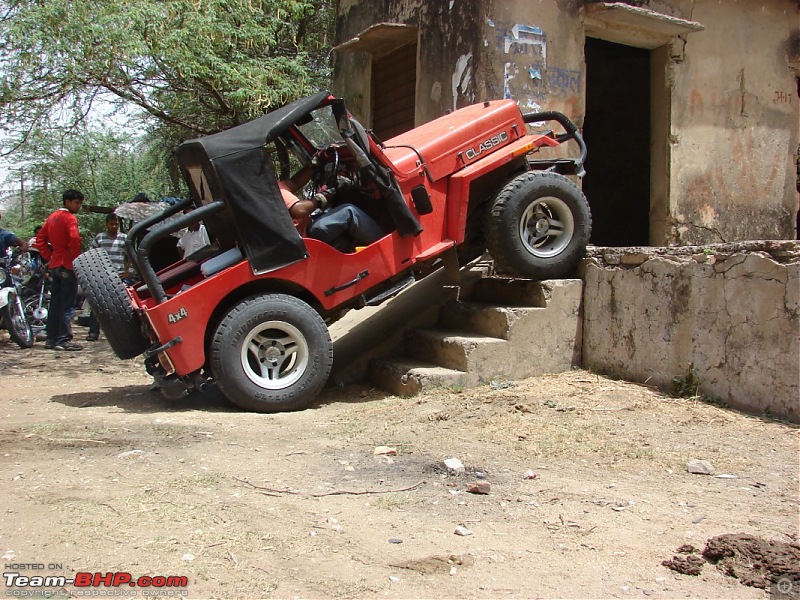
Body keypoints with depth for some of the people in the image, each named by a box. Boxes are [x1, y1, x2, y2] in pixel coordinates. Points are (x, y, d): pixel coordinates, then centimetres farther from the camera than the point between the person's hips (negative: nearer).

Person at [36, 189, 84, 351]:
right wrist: (77, 258, -15)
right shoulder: (70, 218, -11)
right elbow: (74, 239, -26)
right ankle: (64, 340, -7)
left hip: (54, 265, 9)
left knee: (55, 303, 13)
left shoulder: (53, 216, 15)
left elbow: (40, 239, 18)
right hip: (67, 265, -8)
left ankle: (52, 338, 16)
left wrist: (49, 257, 14)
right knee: (67, 305, -6)